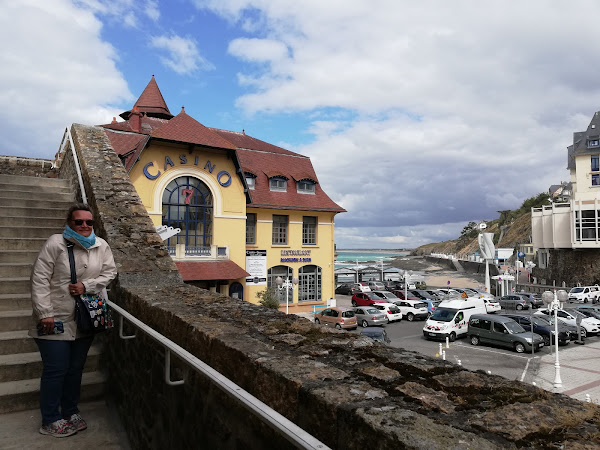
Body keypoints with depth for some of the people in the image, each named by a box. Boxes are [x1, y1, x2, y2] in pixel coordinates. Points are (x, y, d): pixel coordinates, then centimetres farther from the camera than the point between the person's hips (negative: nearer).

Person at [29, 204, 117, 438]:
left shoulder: (101, 245, -1)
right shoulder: (56, 243, -14)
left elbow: (110, 272, 3)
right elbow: (39, 279, -14)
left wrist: (87, 285, -14)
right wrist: (45, 313, -17)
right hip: (56, 320, -4)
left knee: (76, 368, 16)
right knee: (56, 369, 4)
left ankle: (70, 412, 33)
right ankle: (50, 420, 22)